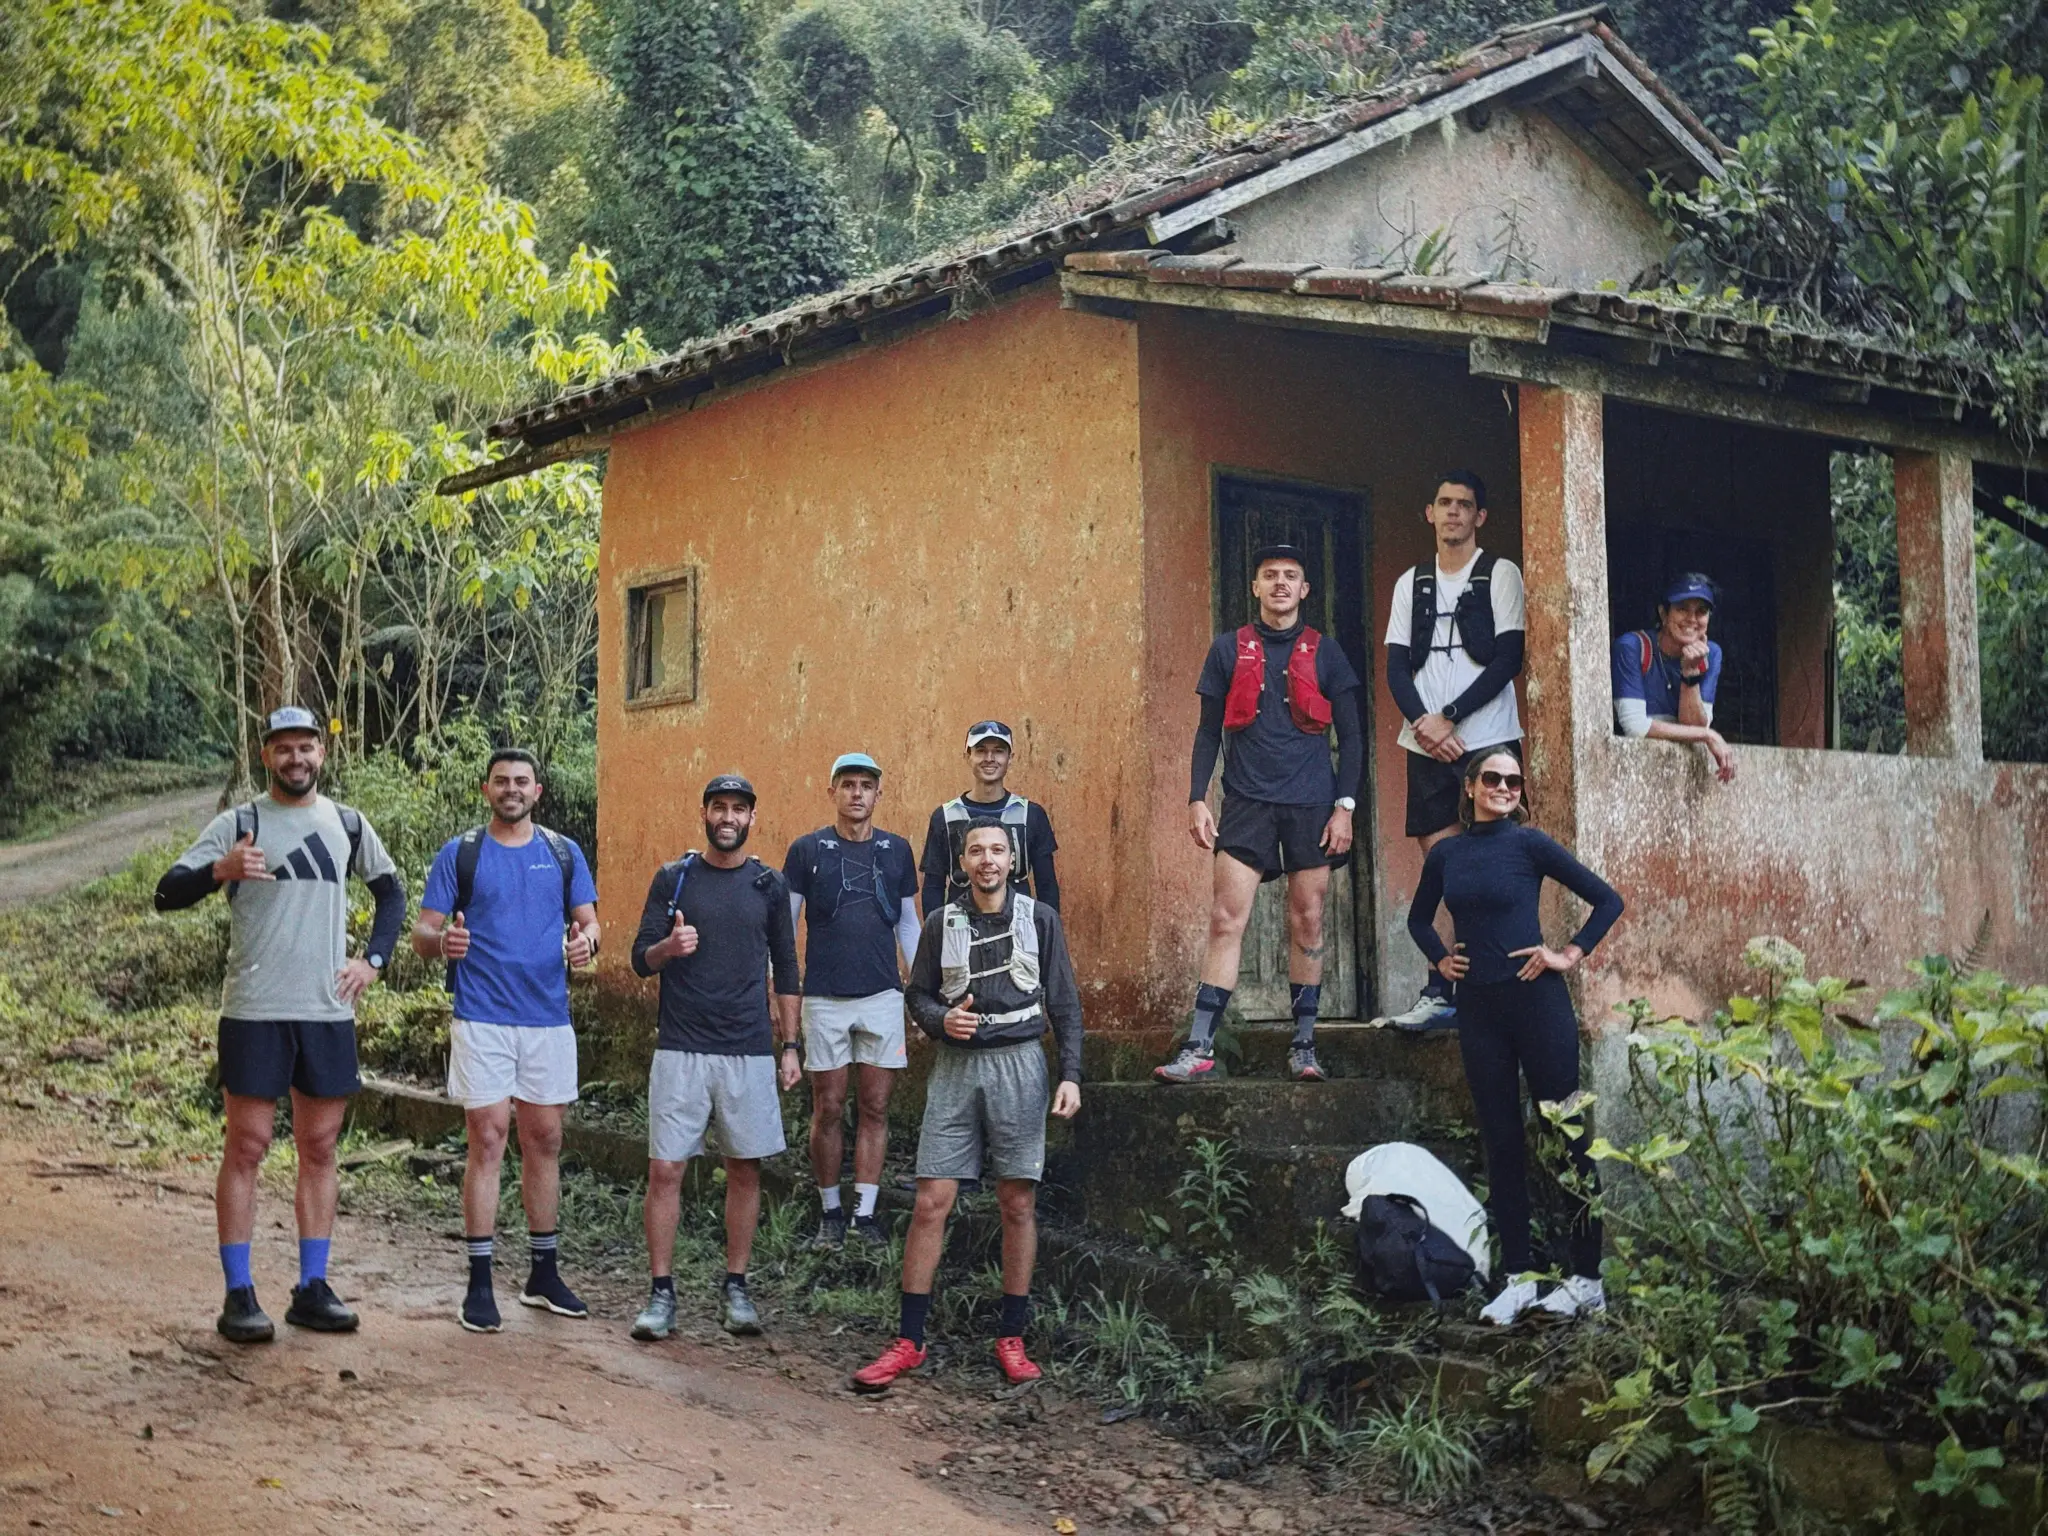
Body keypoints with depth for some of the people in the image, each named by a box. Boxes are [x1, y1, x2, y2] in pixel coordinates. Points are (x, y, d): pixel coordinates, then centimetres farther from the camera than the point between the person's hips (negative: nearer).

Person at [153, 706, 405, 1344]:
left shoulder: (348, 825, 10)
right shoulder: (237, 824, -1)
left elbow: (390, 890, 23)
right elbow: (168, 893, -10)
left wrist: (373, 959, 8)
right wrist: (220, 871, -30)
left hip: (329, 1011, 4)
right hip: (254, 1011, -4)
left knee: (319, 1150, 7)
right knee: (246, 1148, -2)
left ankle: (312, 1290, 15)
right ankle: (238, 1296, 4)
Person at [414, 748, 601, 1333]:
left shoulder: (564, 852, 10)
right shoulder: (459, 853, 3)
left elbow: (588, 920, 9)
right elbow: (422, 934, 1)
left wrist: (585, 942, -15)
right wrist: (442, 941, -23)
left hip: (548, 1016, 3)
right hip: (482, 1017, -3)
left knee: (545, 1140, 9)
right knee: (487, 1140, -5)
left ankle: (543, 1273, 20)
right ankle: (479, 1282, 3)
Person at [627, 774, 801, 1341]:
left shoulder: (769, 885, 8)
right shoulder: (673, 878, 5)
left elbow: (786, 971, 11)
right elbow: (640, 959, 3)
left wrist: (790, 1047, 6)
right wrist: (668, 947, -20)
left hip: (749, 1051, 1)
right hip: (680, 1049, -1)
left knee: (745, 1170, 5)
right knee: (665, 1169, -4)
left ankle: (735, 1288, 17)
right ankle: (661, 1293, 5)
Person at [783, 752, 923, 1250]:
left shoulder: (896, 850, 7)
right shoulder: (806, 850, 0)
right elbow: (784, 923, 4)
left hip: (883, 997, 2)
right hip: (825, 998, -2)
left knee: (875, 1108, 3)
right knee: (828, 1110, 3)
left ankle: (865, 1214, 9)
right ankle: (830, 1214, 14)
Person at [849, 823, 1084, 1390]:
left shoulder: (1040, 919, 4)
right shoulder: (942, 923, 7)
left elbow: (1065, 1004, 4)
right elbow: (918, 995, 12)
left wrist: (1071, 1075, -4)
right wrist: (943, 1018, -10)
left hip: (1018, 1066, -1)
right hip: (955, 1067, 1)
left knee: (1018, 1204, 2)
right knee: (930, 1204, -3)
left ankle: (1011, 1339, 13)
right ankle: (908, 1342, 4)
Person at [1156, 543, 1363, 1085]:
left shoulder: (1325, 653, 8)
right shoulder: (1229, 650, 9)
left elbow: (1350, 736, 8)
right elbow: (1209, 731, 10)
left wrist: (1345, 806, -2)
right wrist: (1197, 799, 0)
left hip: (1311, 805, 1)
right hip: (1246, 802, 0)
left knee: (1308, 923, 3)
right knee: (1226, 920, -7)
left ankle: (1303, 1045, 12)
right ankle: (1199, 1046, -8)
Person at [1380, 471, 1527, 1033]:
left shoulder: (1500, 574, 4)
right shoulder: (1411, 582, 16)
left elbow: (1507, 658, -5)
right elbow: (1396, 666, 10)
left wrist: (1449, 718, -11)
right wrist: (1421, 722, -8)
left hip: (1485, 739, -4)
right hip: (1426, 744, 4)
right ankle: (1444, 995, 2)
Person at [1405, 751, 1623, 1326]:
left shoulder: (1529, 844, -4)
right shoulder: (1445, 854, 8)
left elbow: (1607, 900, -2)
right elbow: (1419, 918, 26)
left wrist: (1571, 954, -6)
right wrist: (1440, 959, 10)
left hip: (1536, 1000, -4)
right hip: (1478, 1008, 5)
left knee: (1568, 1136, 0)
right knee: (1501, 1142, 8)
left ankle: (1586, 1280, 5)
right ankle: (1518, 1278, 15)